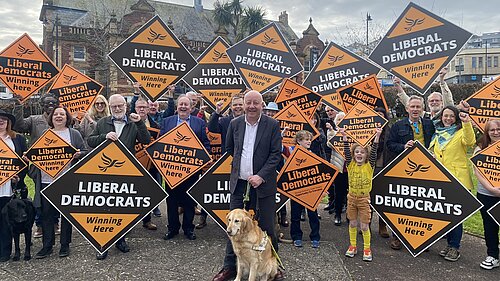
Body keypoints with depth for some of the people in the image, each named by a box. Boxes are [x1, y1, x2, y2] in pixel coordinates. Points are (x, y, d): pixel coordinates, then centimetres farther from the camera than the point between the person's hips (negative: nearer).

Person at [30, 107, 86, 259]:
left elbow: (86, 152, 4)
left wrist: (78, 154, -16)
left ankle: (65, 245, 16)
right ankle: (47, 246, 15)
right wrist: (29, 156, -1)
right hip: (46, 180, 3)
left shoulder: (74, 134, 6)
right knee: (46, 213, 4)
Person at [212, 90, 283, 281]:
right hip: (239, 183, 3)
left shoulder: (272, 125, -5)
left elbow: (276, 154, -7)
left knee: (266, 227, 7)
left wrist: (261, 176, -15)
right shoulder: (235, 124, 5)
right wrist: (241, 163, 12)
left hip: (263, 184, -3)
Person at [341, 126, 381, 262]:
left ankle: (367, 249, 17)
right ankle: (352, 246, 27)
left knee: (364, 226, 2)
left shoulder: (369, 165, -7)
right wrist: (344, 137, -24)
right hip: (352, 197, 3)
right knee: (352, 224, 13)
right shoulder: (351, 164, -1)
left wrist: (377, 136, -30)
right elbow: (346, 151, -13)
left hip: (364, 198, -2)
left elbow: (374, 152, -19)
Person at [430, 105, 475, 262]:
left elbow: (470, 141, -24)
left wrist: (467, 123, -38)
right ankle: (450, 244, 24)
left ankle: (455, 247, 7)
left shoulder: (461, 132, -2)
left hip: (457, 179, -6)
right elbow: (431, 152, 26)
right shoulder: (437, 134, 15)